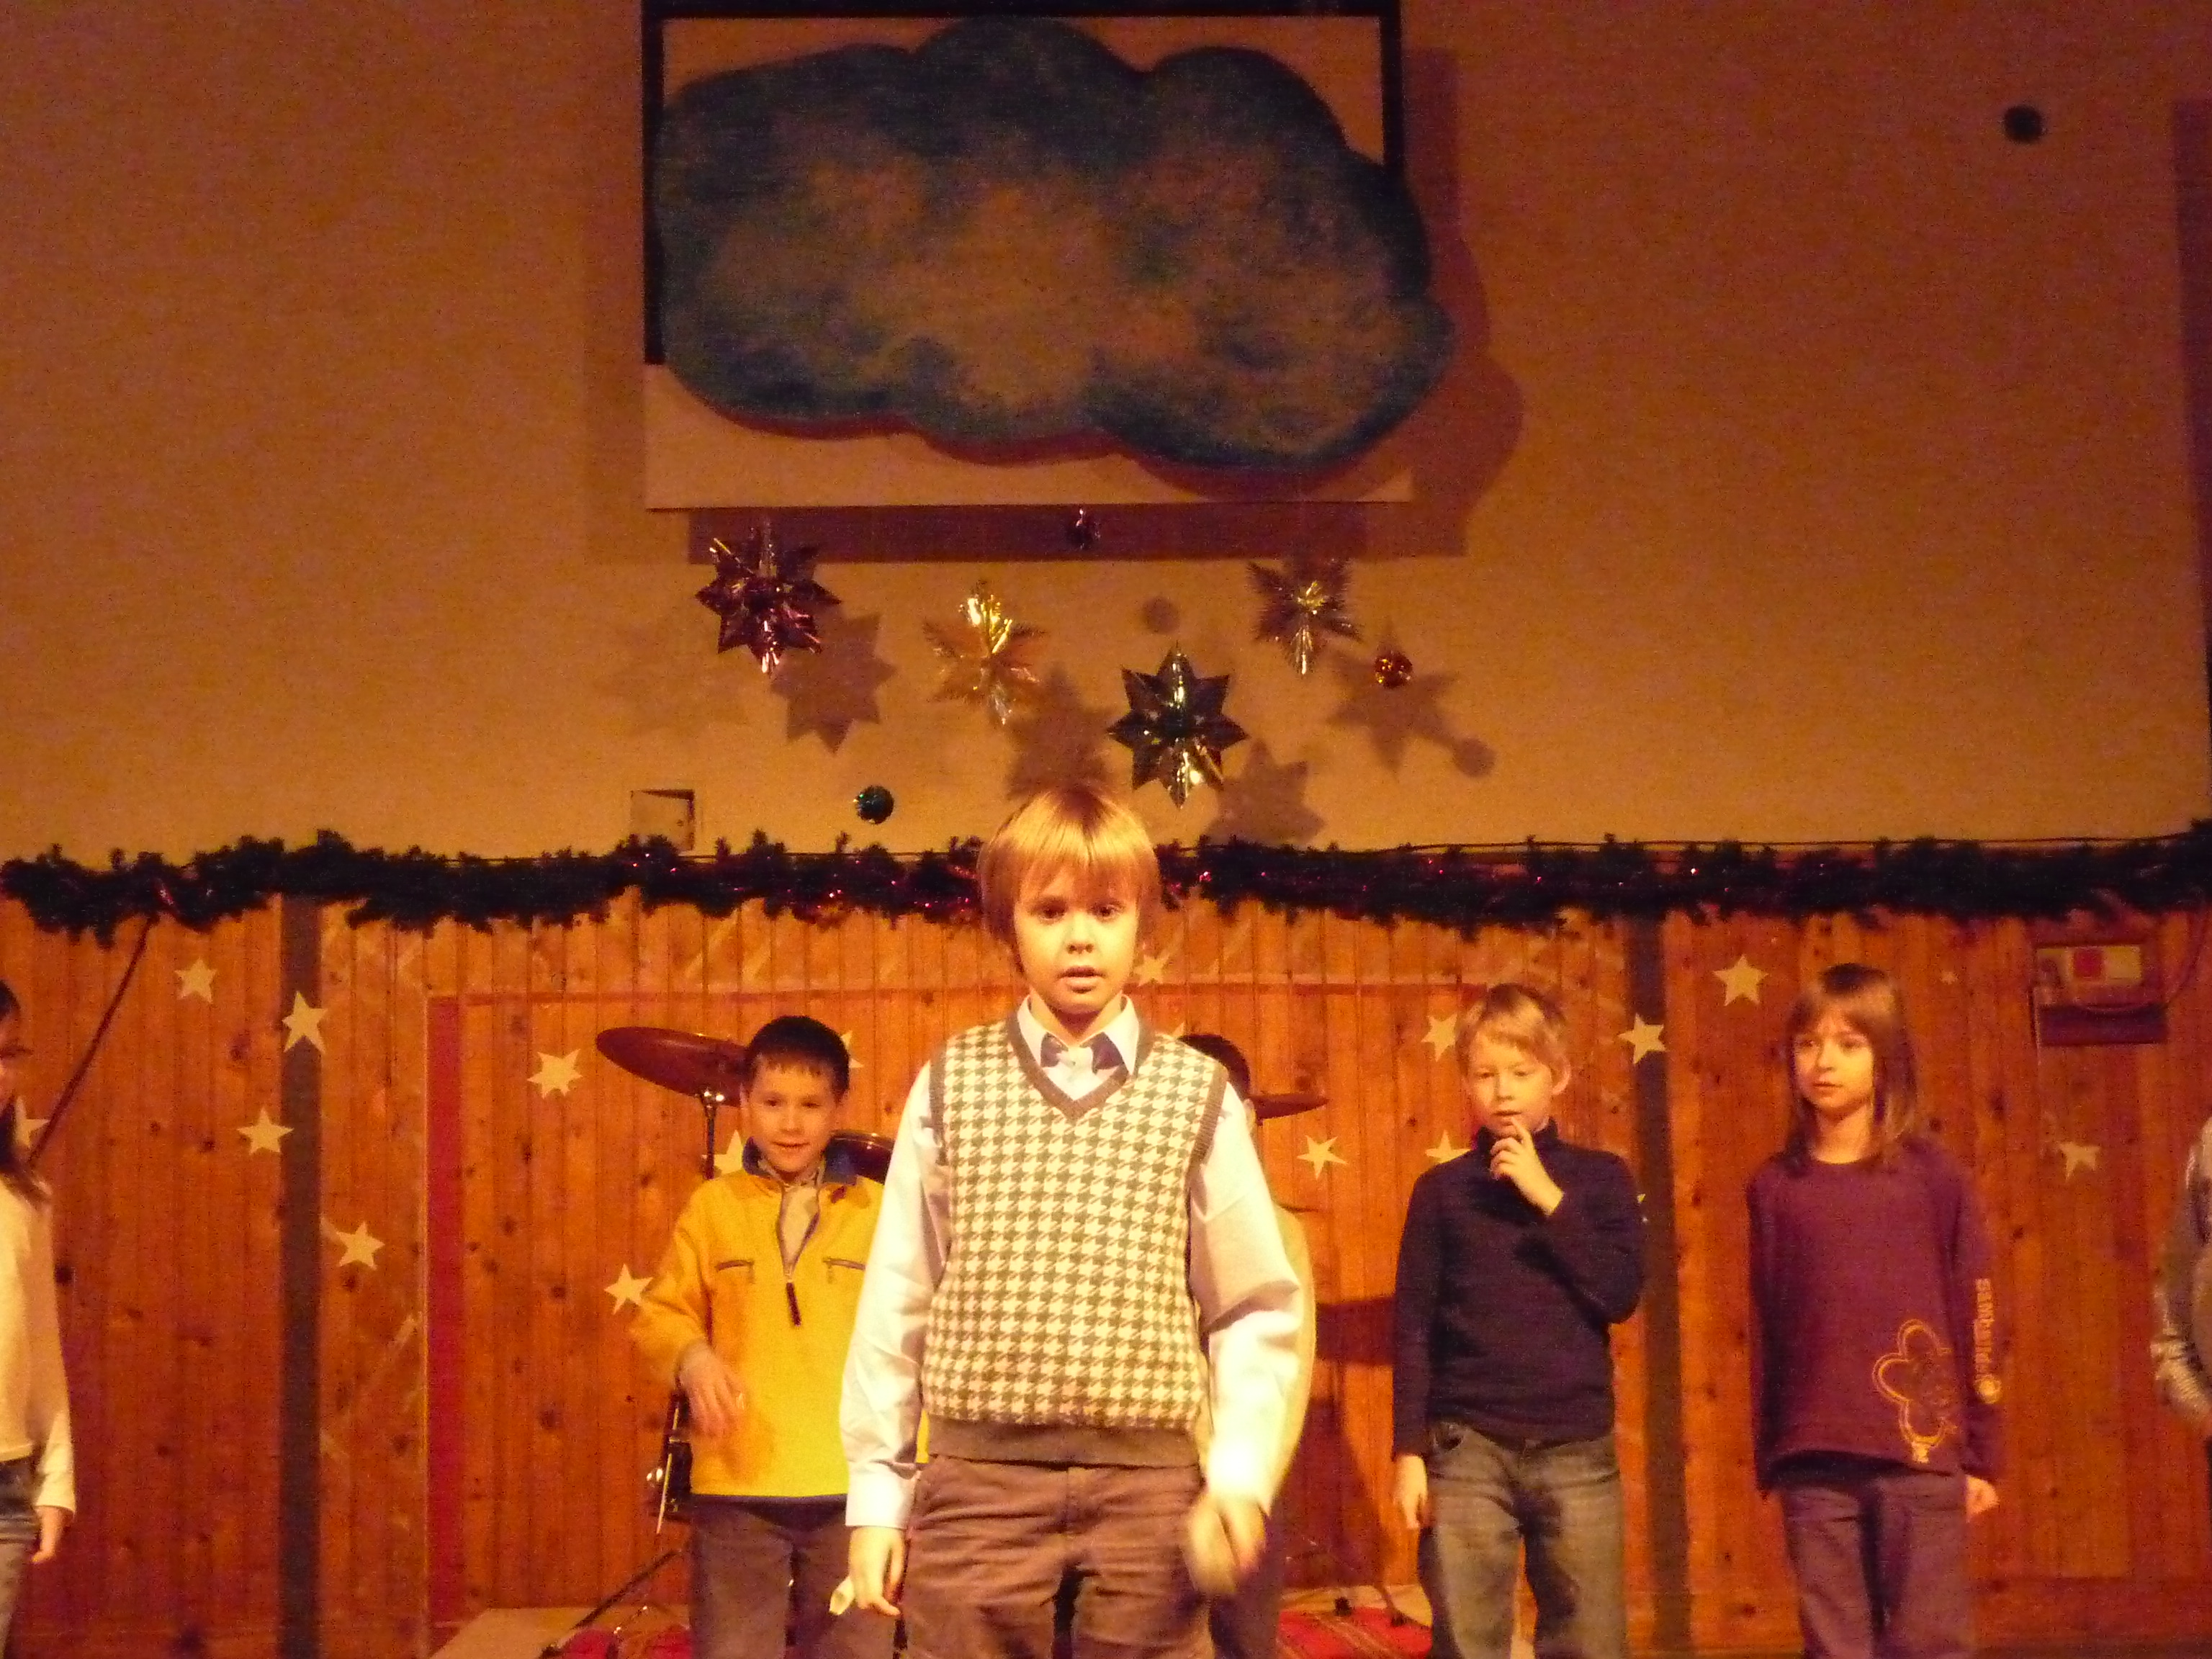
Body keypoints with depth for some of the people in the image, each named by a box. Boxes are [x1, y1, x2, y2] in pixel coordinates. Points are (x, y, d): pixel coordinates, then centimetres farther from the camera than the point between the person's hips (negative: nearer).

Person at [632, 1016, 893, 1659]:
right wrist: (692, 1357, -16)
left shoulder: (877, 1212, 4)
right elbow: (662, 1313, 6)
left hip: (850, 1487, 0)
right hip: (737, 1486, 0)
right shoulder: (713, 1206, 4)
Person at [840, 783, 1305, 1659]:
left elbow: (1256, 1311, 6)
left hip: (1147, 1484, 0)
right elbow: (894, 1304, 7)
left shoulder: (1198, 1094, 4)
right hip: (978, 1477, 0)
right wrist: (875, 1494, 5)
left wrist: (1241, 1471, -7)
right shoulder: (949, 1087, 5)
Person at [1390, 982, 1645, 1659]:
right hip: (1468, 1450, 0)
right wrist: (1408, 1450, -1)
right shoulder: (1442, 1189, 6)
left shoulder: (1599, 1177, 7)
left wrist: (1547, 1196, -9)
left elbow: (1621, 1293, -5)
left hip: (1576, 1449, 0)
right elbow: (1412, 1328, 5)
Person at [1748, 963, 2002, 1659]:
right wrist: (1767, 1458, 8)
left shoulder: (1931, 1173, 1)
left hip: (1920, 1450, -2)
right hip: (1813, 1459, 2)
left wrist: (1980, 1453, 0)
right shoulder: (1774, 1185, 6)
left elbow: (1974, 1315, 2)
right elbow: (1765, 1326, 8)